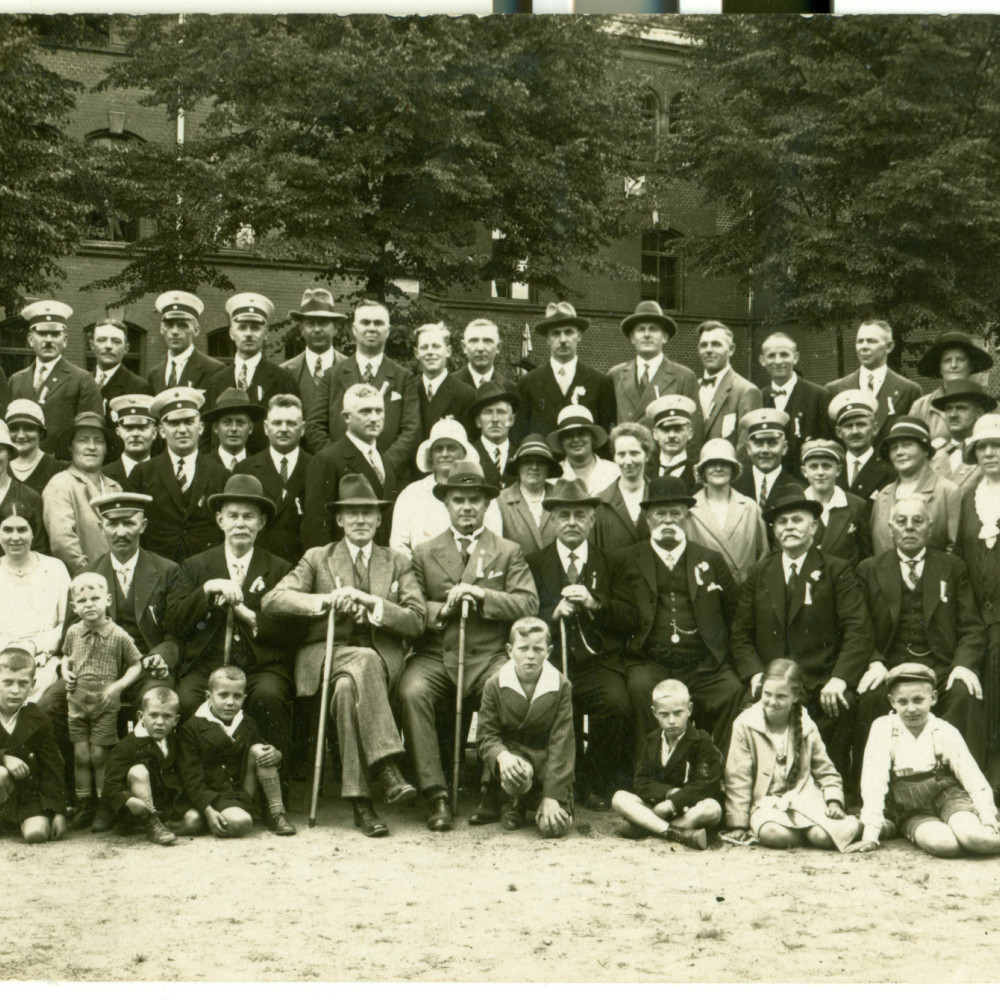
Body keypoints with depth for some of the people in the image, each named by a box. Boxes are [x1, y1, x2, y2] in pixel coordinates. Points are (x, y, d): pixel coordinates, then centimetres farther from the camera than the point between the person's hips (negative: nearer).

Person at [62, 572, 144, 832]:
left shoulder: (119, 636, -9)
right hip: (77, 702, 4)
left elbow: (136, 665, -1)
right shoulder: (73, 632, 2)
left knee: (99, 755, -1)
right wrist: (65, 670, 1)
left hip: (105, 704, -4)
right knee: (80, 755, 7)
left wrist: (119, 685, -14)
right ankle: (84, 808, 19)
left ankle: (105, 809, 11)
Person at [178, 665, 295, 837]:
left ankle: (276, 812, -11)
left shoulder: (248, 725, 10)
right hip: (216, 796, -6)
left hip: (246, 794, 6)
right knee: (240, 823, -36)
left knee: (259, 750, -16)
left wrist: (276, 755, -9)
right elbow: (191, 776, -10)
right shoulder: (192, 728, -7)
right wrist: (207, 811, -22)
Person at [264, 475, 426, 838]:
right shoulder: (317, 559, 16)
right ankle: (386, 767, -41)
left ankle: (360, 800, -36)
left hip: (383, 660, 1)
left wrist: (371, 603, -11)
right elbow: (272, 601, 0)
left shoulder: (398, 563, 18)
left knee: (348, 687, -35)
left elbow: (417, 621, 4)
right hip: (326, 655, -1)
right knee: (366, 660, -36)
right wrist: (326, 600, -15)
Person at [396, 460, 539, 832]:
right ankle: (436, 795, -28)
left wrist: (482, 596, -11)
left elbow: (528, 603, 2)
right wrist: (444, 608, -10)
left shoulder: (508, 552, 16)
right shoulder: (423, 554, 18)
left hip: (488, 658, -1)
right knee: (411, 693, -31)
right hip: (434, 657, 1)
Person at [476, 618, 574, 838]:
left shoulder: (561, 686, -9)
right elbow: (486, 736, -5)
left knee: (555, 826, -18)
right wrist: (503, 756, -31)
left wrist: (552, 797, -19)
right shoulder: (494, 685, -6)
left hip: (545, 758, 0)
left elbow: (561, 744, -12)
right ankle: (514, 802, 2)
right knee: (517, 776, -37)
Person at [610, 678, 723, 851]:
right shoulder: (651, 742, 9)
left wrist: (671, 803, -22)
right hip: (659, 805, 4)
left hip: (690, 808, -3)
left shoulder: (702, 742, -4)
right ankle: (678, 834, -34)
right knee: (619, 798, -19)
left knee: (712, 809, -35)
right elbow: (641, 782, 1)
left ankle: (644, 825, -30)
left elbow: (705, 785, -15)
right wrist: (669, 792, -18)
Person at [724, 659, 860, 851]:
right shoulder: (745, 725, -2)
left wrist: (834, 801, -4)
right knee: (771, 833, -38)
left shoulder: (806, 727, 8)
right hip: (766, 804, -2)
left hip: (804, 799, 2)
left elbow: (826, 771, 16)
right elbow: (738, 779, -2)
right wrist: (738, 826, -6)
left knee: (822, 835, -31)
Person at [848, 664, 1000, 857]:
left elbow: (972, 777, -1)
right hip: (913, 811, -1)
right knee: (943, 844, -33)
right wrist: (870, 834, -15)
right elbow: (873, 781, -10)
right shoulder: (883, 728, -7)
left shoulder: (946, 732, -3)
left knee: (973, 837, -32)